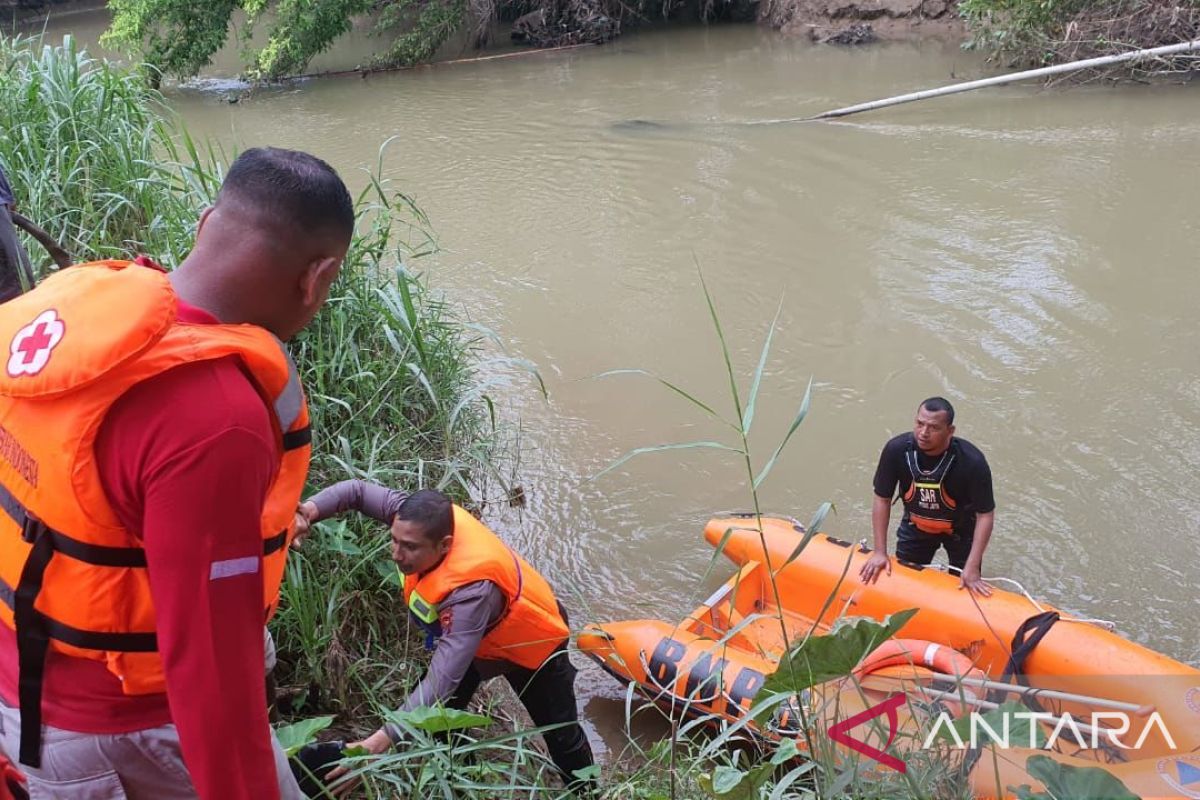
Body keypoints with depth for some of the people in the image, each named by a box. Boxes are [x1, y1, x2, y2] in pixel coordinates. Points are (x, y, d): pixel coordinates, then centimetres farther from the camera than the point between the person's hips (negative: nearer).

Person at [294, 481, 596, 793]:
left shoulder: (472, 590, -49)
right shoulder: (430, 520, -32)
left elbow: (442, 681, -52)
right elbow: (358, 490, -19)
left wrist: (382, 740, -59)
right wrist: (310, 509, -38)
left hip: (533, 640, -6)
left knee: (559, 731, 13)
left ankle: (583, 791, 41)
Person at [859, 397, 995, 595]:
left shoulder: (972, 461, -33)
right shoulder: (896, 449, -27)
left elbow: (985, 514, -23)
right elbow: (882, 499, -15)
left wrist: (972, 568, -26)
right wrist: (880, 552, -13)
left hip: (960, 529, -2)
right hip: (915, 525, 2)